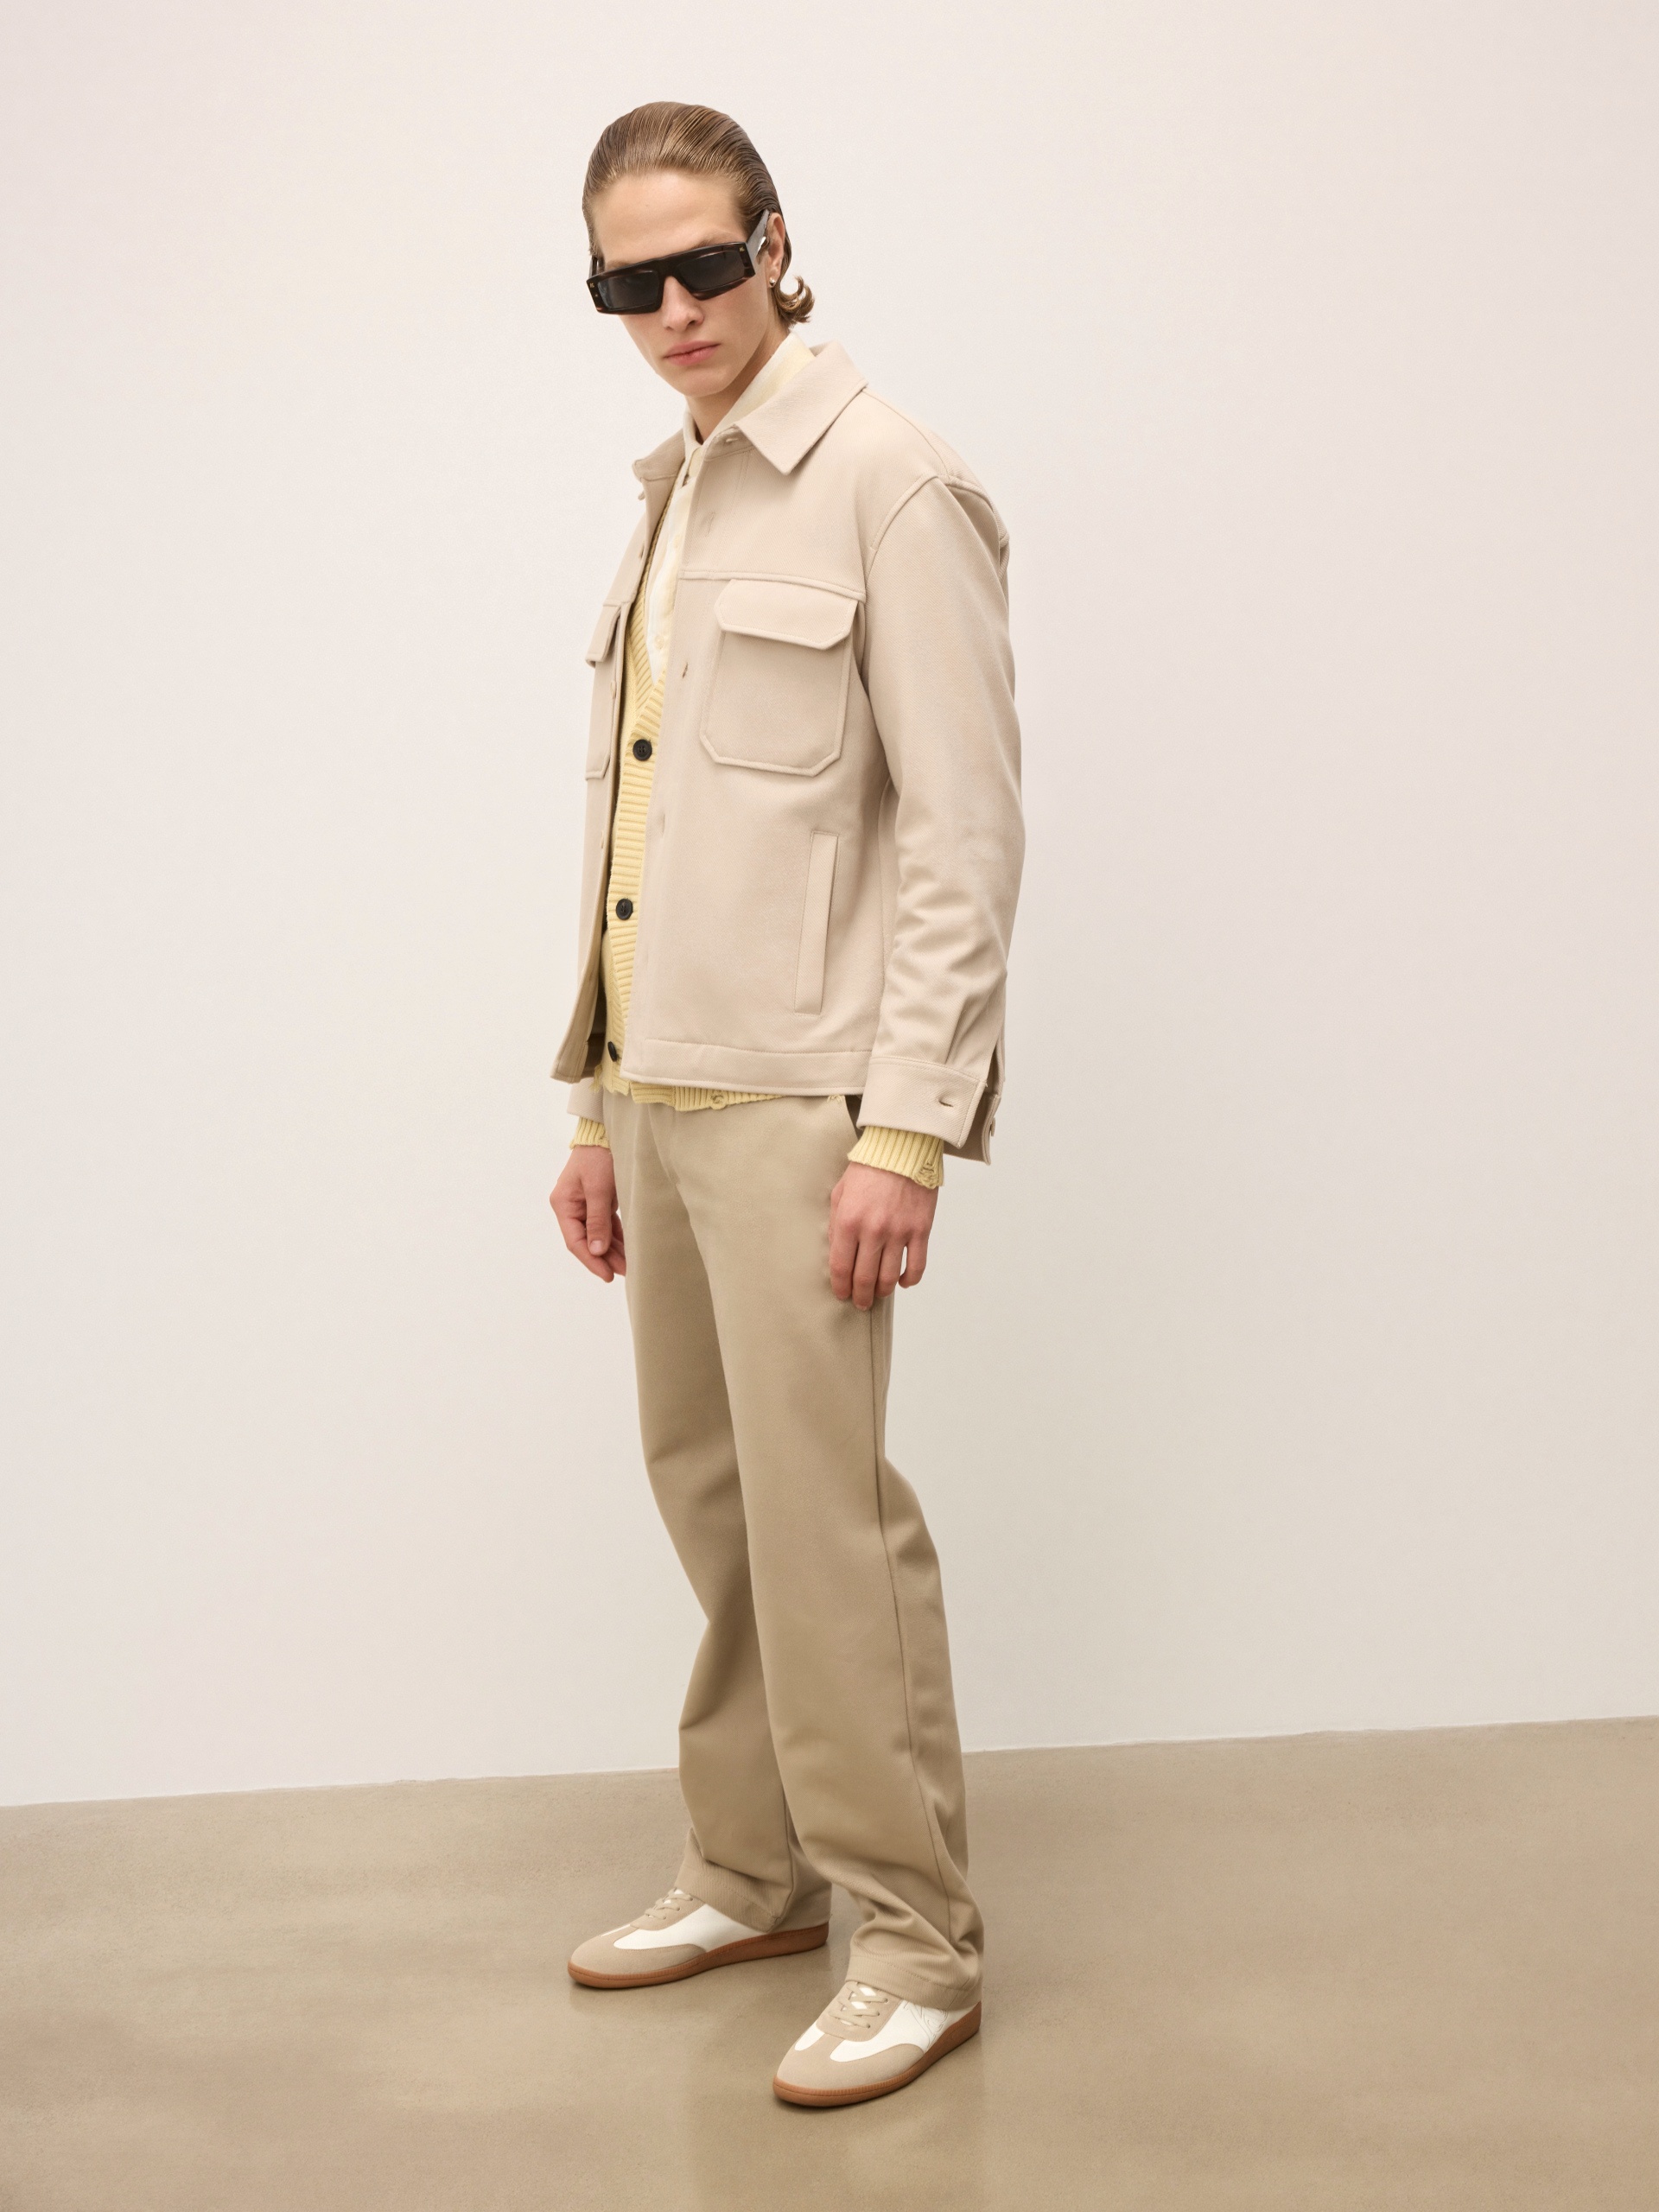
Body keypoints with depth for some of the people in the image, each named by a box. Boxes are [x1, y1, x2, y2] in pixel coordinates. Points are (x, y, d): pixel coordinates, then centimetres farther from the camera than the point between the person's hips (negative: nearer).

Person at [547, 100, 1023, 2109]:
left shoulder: (888, 485, -8)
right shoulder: (672, 500, 16)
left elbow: (965, 831, -13)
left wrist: (907, 1130, -18)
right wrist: (596, 1103, 17)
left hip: (797, 1091, -8)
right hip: (664, 1086, 8)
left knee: (822, 1509, -7)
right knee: (707, 1487, 13)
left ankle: (913, 1940, 5)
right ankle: (753, 1871, 27)